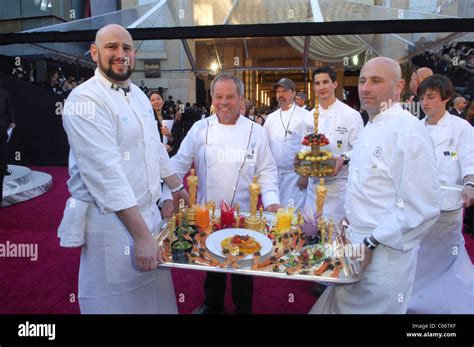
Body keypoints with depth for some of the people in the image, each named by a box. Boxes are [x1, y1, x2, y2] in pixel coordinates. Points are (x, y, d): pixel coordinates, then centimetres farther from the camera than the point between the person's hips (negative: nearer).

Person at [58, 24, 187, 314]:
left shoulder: (139, 95, 9)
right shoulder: (85, 100, -17)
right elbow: (106, 172, -25)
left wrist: (177, 186, 27)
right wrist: (142, 236, -27)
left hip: (149, 212, 8)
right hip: (112, 221, -7)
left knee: (156, 296, 20)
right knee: (121, 302, 8)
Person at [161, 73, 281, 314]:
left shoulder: (255, 131, -3)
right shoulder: (200, 129, -2)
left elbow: (266, 170, -1)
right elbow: (179, 165, 1)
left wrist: (272, 201, -15)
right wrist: (168, 196, -10)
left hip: (243, 213, -1)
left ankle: (243, 308, 37)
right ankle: (212, 305, 43)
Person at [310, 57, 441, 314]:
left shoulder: (409, 131, -19)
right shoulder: (371, 127, 9)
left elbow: (422, 209, -23)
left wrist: (372, 244, -19)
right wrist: (350, 220, 12)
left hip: (383, 254, -8)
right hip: (359, 244, 8)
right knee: (341, 306, 20)